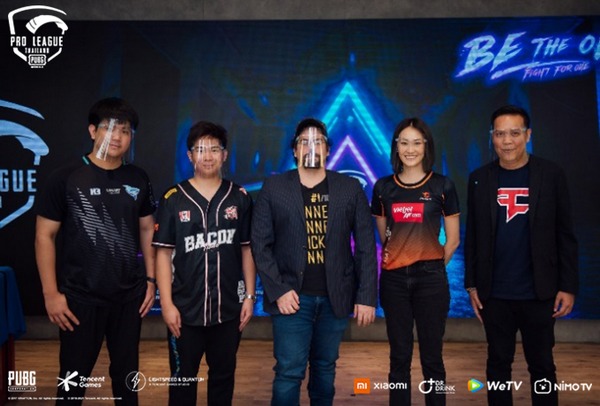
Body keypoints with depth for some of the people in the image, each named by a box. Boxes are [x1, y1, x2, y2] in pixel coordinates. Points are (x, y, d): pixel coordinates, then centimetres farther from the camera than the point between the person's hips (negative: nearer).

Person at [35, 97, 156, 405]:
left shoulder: (138, 179, 3)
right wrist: (51, 293, -9)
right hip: (80, 297, -3)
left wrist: (150, 279, 6)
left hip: (129, 295, 3)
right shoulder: (65, 178, -7)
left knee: (126, 373, 15)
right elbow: (44, 236, -5)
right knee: (73, 378, 9)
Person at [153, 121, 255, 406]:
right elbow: (164, 253, -3)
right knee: (183, 379, 12)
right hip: (185, 309, -1)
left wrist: (249, 297, 2)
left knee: (223, 376, 15)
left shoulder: (240, 198, 2)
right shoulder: (173, 199, -2)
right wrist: (167, 304, -8)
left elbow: (247, 250, 5)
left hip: (228, 308, 1)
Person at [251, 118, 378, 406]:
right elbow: (261, 245, -1)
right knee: (289, 371, -1)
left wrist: (367, 297, -2)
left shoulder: (351, 188, 4)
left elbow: (366, 246, 2)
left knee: (325, 367, 15)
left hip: (336, 297, 2)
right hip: (292, 296, -1)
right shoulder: (273, 188, 1)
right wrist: (277, 291, -10)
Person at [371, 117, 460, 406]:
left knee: (431, 357, 5)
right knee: (399, 357, 9)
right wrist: (399, 259, 12)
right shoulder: (383, 187, 4)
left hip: (431, 279, -1)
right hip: (394, 279, 2)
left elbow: (452, 240, 5)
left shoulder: (442, 186, -1)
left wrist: (432, 267, 10)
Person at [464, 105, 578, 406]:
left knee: (542, 365, 11)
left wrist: (568, 286, -4)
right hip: (495, 294, 1)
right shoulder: (479, 179, 2)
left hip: (538, 293, -1)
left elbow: (565, 235, -1)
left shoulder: (551, 175, -3)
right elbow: (472, 236, 5)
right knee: (498, 363, 13)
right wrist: (471, 284, 3)